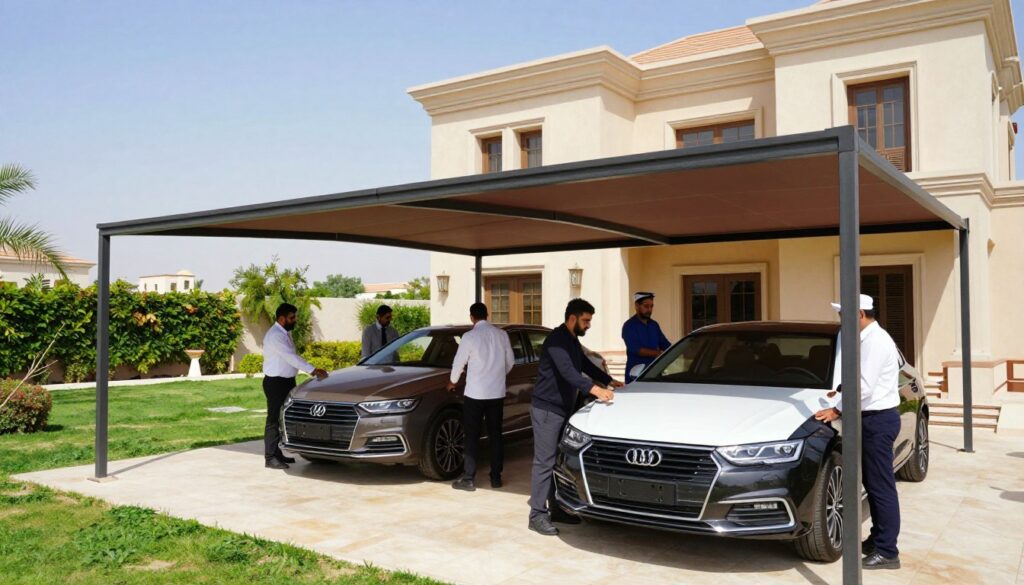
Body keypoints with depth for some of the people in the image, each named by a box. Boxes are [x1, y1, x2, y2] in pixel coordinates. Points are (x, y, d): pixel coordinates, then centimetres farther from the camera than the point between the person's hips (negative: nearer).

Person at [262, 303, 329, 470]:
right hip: (275, 382, -9)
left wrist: (311, 370, 6)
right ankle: (270, 457, 1)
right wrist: (312, 370, -29)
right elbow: (290, 357, -27)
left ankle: (277, 453, 22)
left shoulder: (285, 333, 12)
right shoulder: (275, 335, -19)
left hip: (287, 381, 9)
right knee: (274, 419, -5)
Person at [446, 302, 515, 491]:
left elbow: (459, 363, -4)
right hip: (497, 393, 4)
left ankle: (469, 479, 7)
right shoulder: (501, 334, 1)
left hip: (475, 394, -4)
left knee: (472, 436, 4)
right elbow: (510, 361, 10)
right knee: (495, 435, 13)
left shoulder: (470, 336, -11)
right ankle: (496, 477, 18)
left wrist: (452, 382, 15)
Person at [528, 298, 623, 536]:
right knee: (544, 462, -7)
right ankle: (537, 515, -1)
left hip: (563, 409, 10)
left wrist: (609, 380, 22)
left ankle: (557, 509, 22)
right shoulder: (557, 340, -17)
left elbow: (585, 365, 28)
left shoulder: (573, 341, 15)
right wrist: (594, 388, -40)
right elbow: (567, 371, -30)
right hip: (547, 409, -10)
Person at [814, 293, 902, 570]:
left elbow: (865, 386, -22)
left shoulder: (875, 341, -17)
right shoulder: (870, 339, 14)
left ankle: (887, 551, 2)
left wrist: (837, 410, -15)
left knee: (881, 486, -4)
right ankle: (879, 539, 26)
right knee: (873, 483, 16)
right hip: (874, 418, 10)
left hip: (878, 419, -10)